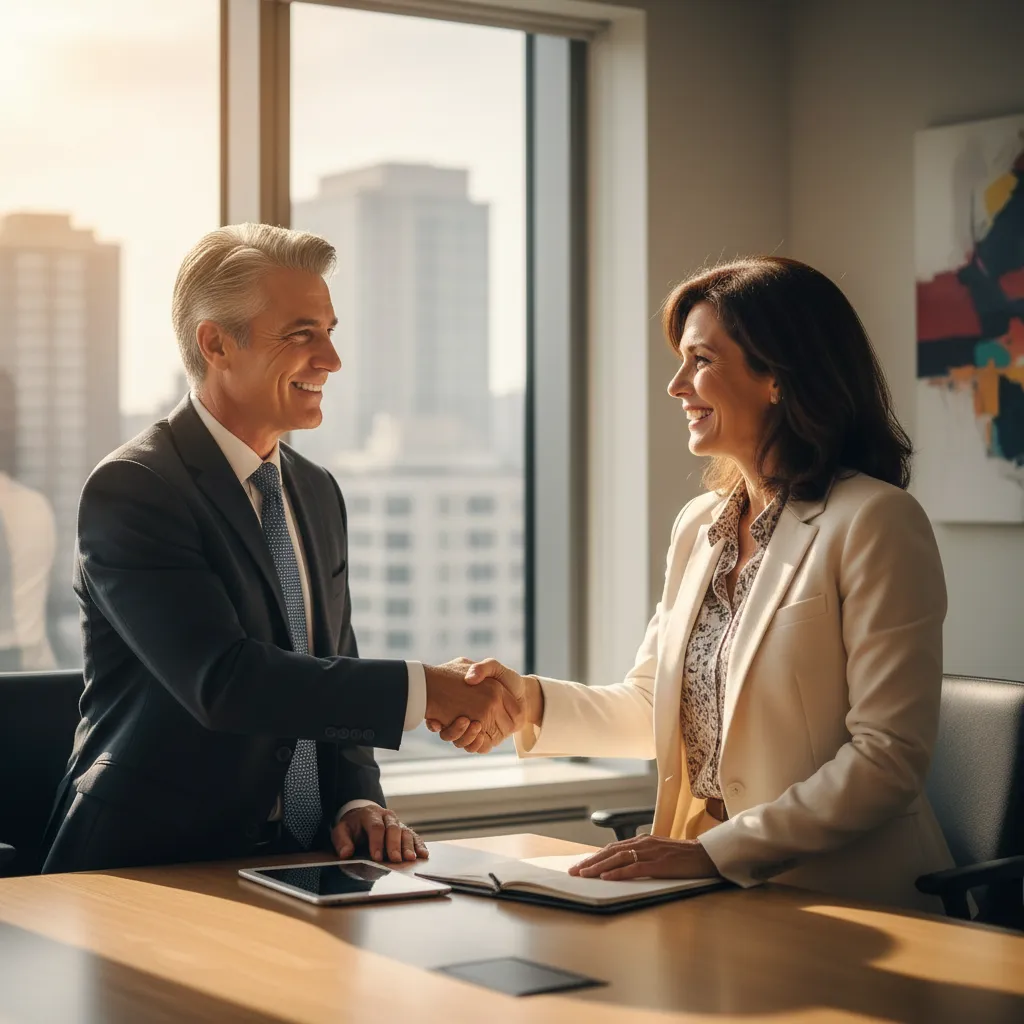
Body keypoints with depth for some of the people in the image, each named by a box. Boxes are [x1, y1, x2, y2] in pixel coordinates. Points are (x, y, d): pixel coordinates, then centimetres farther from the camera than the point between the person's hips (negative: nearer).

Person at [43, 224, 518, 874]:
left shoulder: (318, 492, 14)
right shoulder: (130, 490, -12)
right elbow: (221, 680, -23)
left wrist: (360, 801, -1)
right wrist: (422, 690, -26)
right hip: (155, 866, -6)